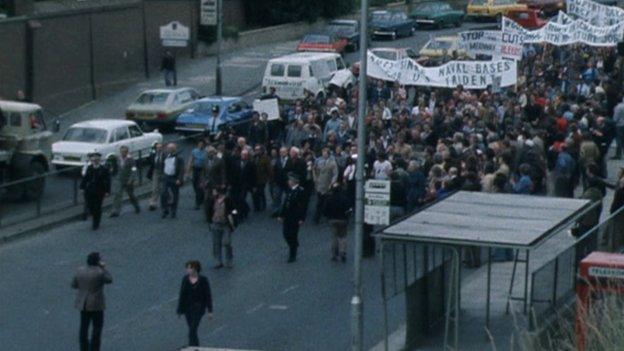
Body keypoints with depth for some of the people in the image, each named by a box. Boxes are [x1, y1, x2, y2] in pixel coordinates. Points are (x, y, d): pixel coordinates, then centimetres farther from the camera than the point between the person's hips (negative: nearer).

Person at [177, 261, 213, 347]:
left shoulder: (203, 280, -10)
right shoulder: (185, 279, -1)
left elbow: (208, 296, -4)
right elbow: (182, 295, 5)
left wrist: (210, 311, -5)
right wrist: (180, 310, 6)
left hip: (198, 308, -4)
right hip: (187, 307, 4)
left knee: (192, 332, -13)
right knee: (193, 331, 15)